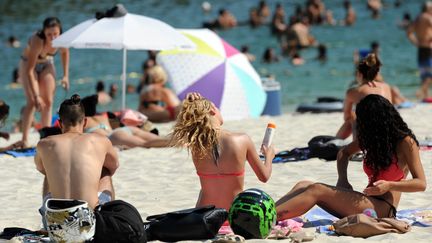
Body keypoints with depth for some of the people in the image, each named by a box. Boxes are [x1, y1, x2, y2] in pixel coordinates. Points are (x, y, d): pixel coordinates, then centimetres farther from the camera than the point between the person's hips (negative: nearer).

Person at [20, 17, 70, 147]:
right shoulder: (37, 41, -39)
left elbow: (65, 52, 1)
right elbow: (29, 70, -38)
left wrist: (66, 75, -1)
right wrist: (36, 96, -40)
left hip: (46, 64, 5)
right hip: (28, 64, -5)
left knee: (48, 102, 0)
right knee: (33, 102, -17)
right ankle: (24, 139, -18)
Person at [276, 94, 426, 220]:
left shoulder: (405, 142, -5)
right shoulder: (371, 138, 16)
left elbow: (421, 183, -10)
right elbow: (344, 153, 29)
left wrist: (389, 185, -24)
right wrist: (342, 180, 10)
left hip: (383, 209, -8)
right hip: (366, 204, 8)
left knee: (317, 190, -23)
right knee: (303, 186, -7)